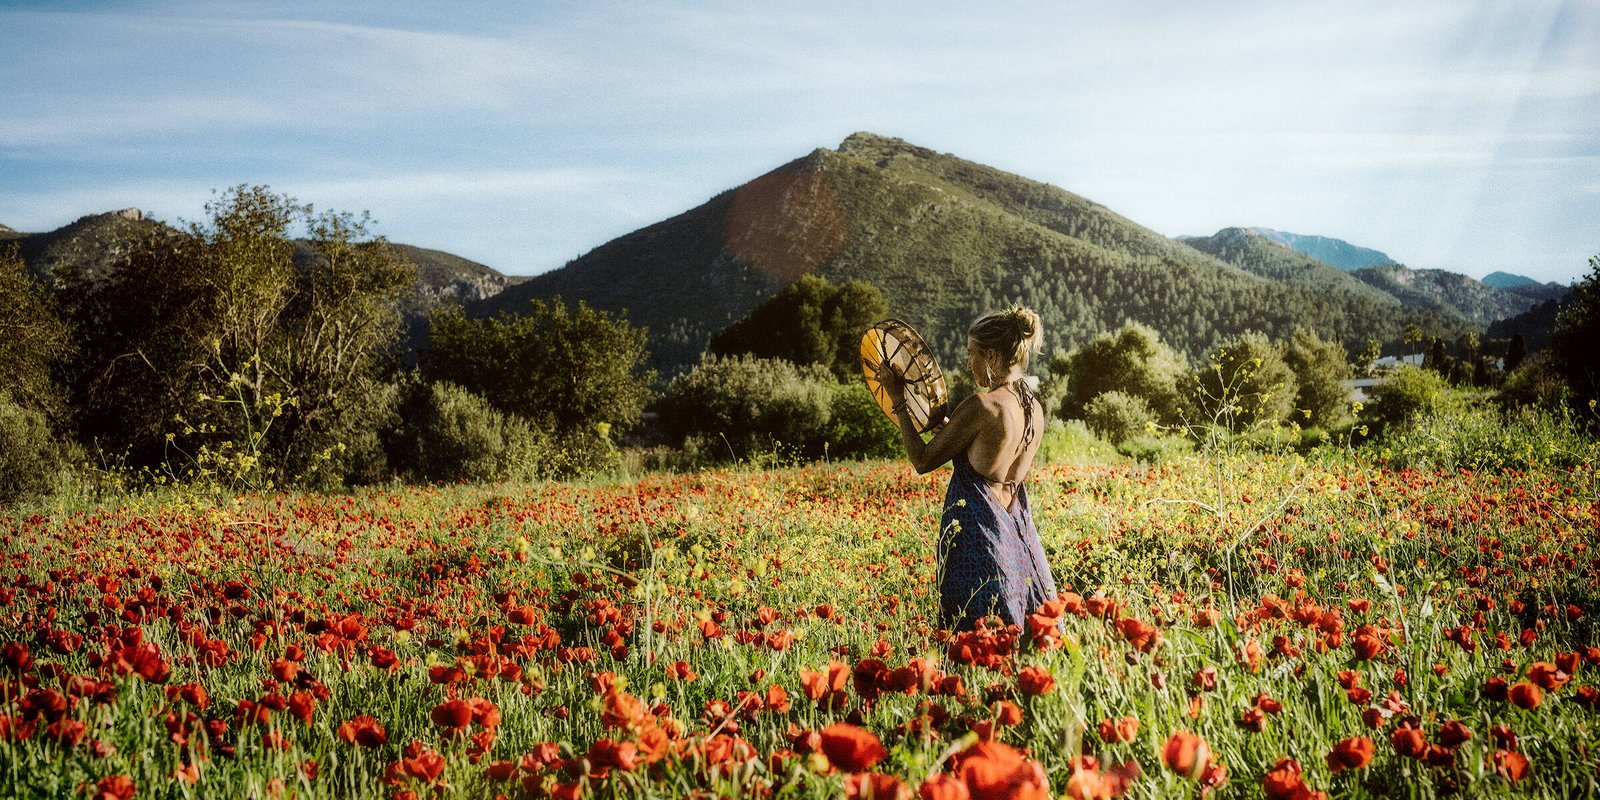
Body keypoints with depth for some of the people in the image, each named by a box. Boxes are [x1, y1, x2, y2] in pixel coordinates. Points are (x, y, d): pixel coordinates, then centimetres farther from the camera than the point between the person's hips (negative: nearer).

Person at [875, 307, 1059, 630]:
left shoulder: (981, 405, -18)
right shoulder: (1034, 408, 5)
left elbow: (923, 461, -11)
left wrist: (897, 400, -4)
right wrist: (953, 431, 19)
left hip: (976, 528, -8)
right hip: (1017, 528, 8)